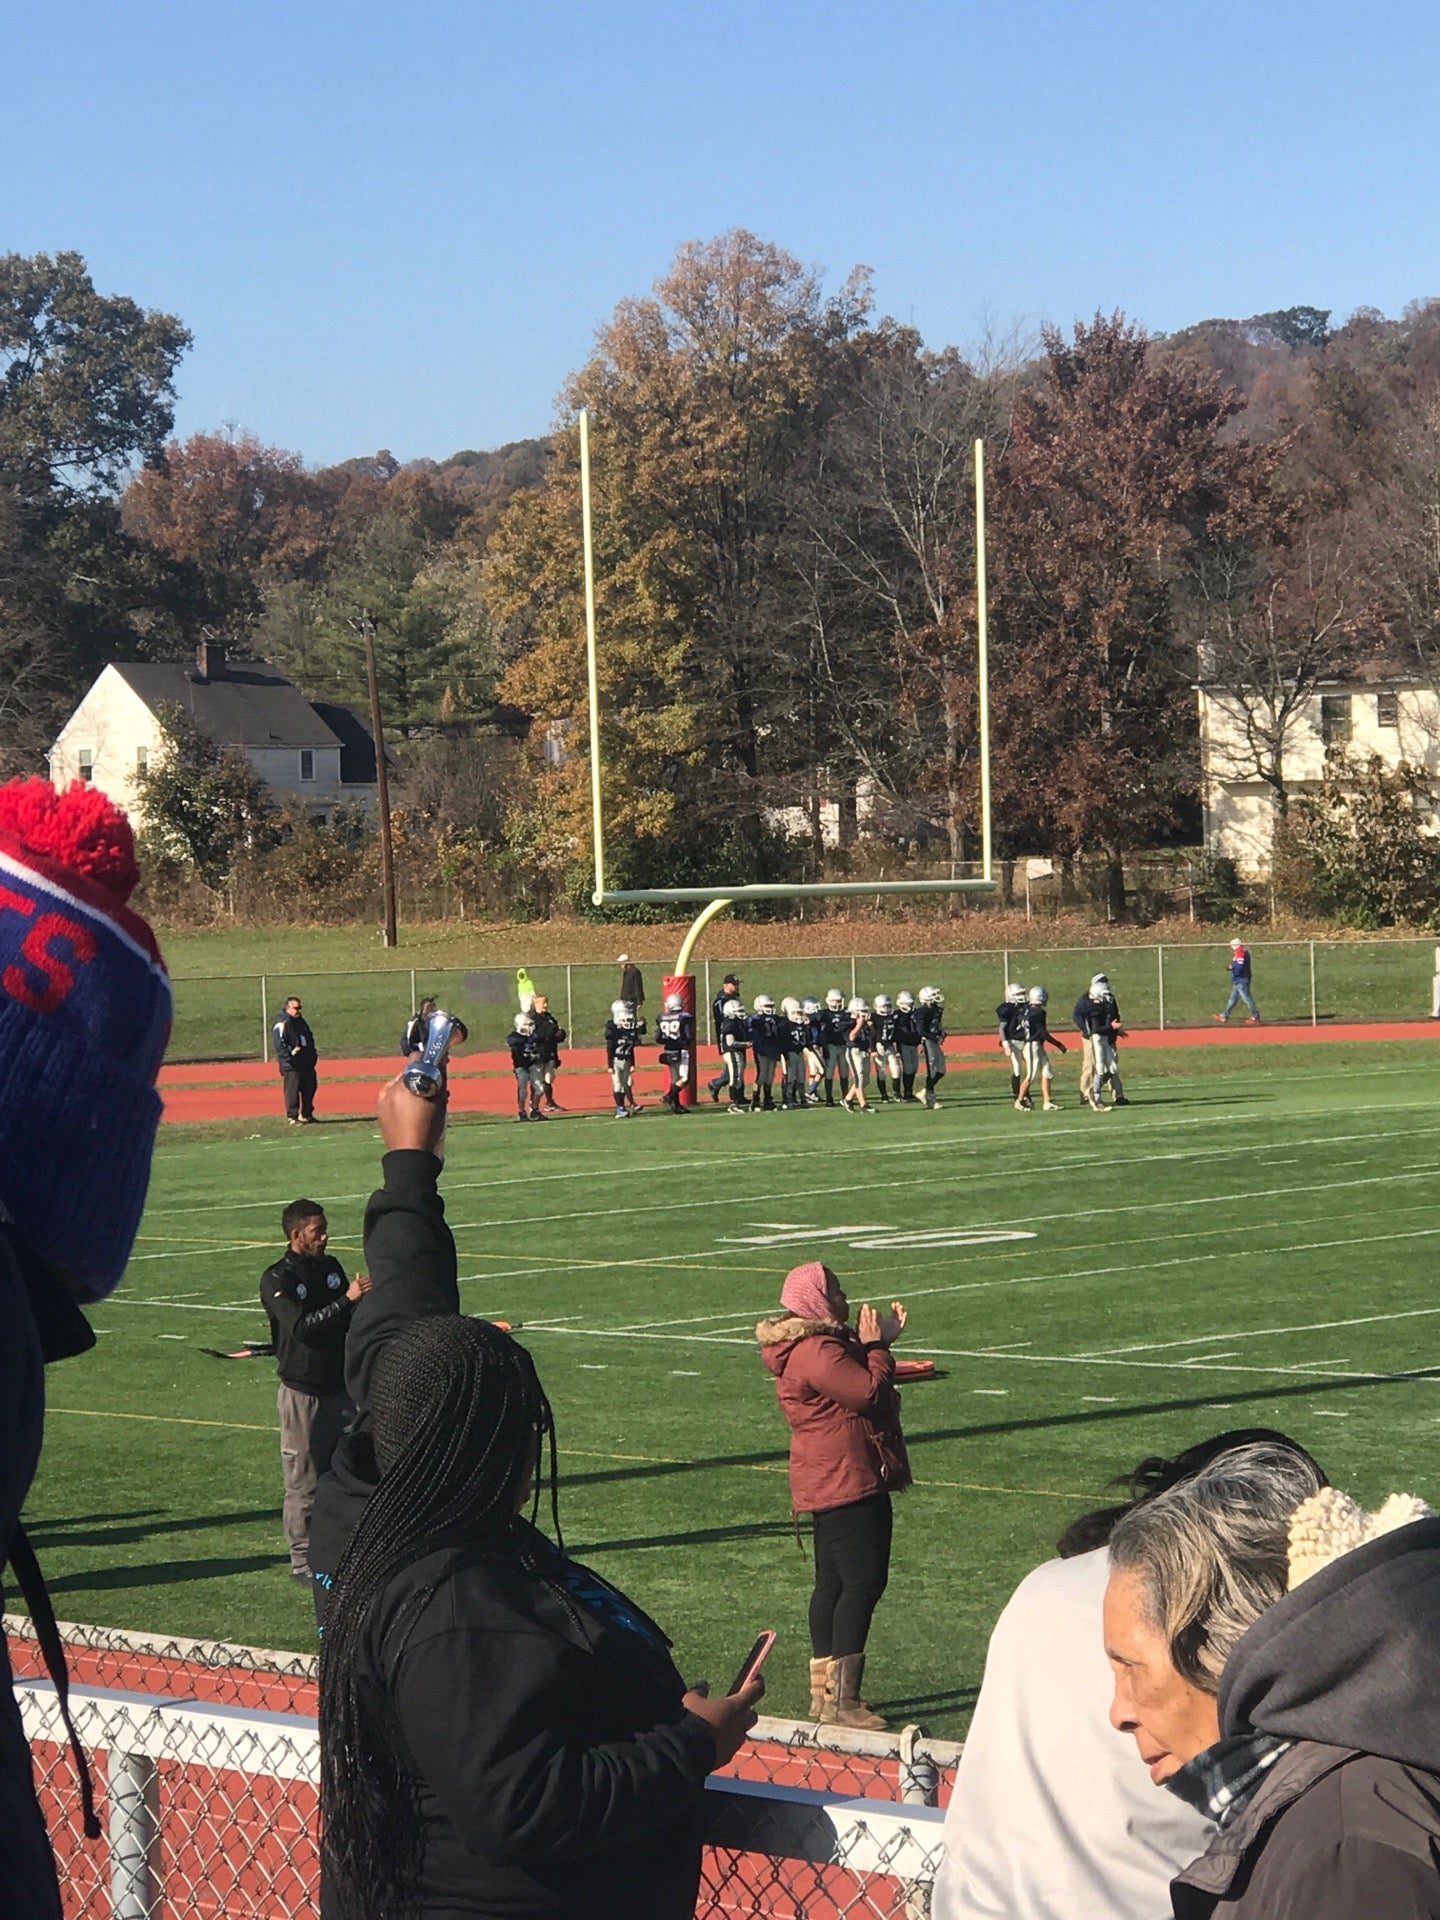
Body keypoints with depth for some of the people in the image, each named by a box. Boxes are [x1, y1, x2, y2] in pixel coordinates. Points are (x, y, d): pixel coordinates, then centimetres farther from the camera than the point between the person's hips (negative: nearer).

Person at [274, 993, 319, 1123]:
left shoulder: (302, 1022, 19)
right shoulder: (283, 1024, -9)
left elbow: (310, 1040, 27)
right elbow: (279, 1044, -16)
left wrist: (313, 1055, 18)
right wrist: (290, 1054, -25)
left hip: (306, 1064, 8)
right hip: (291, 1065, -8)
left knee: (309, 1088, 12)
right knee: (292, 1091, -7)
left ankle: (306, 1115, 25)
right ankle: (292, 1117, -2)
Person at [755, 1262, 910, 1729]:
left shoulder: (818, 1345, 15)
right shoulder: (818, 1352, -19)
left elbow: (855, 1386, 20)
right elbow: (870, 1393, -24)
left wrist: (877, 1342, 12)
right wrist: (876, 1346, -10)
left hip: (827, 1484, 12)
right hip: (847, 1481, -12)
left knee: (833, 1584, 15)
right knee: (863, 1582, -12)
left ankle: (823, 1691, 20)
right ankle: (840, 1700, -15)